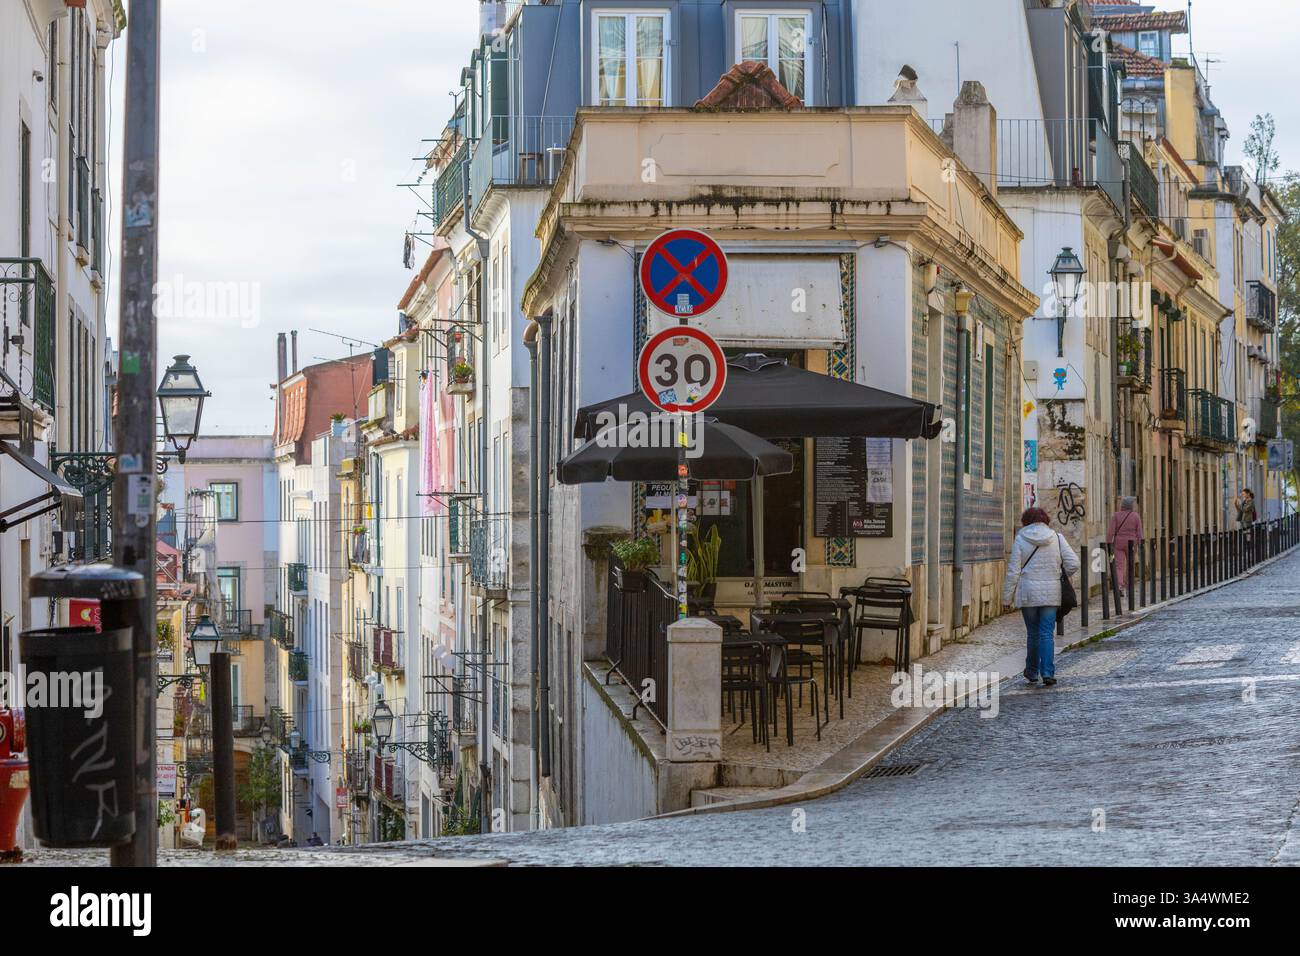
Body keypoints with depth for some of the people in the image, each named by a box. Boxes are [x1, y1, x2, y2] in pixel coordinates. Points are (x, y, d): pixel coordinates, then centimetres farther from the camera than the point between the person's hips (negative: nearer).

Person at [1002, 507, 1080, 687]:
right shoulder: (1057, 538, 2)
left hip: (1028, 592, -1)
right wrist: (1059, 576, 15)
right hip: (1051, 592, 1)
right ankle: (1048, 672, -11)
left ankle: (1032, 672, 23)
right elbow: (1073, 563, -3)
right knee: (1047, 633, 0)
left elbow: (1013, 571, -4)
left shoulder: (1021, 539, -3)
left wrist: (1007, 596, 2)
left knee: (1032, 633, 12)